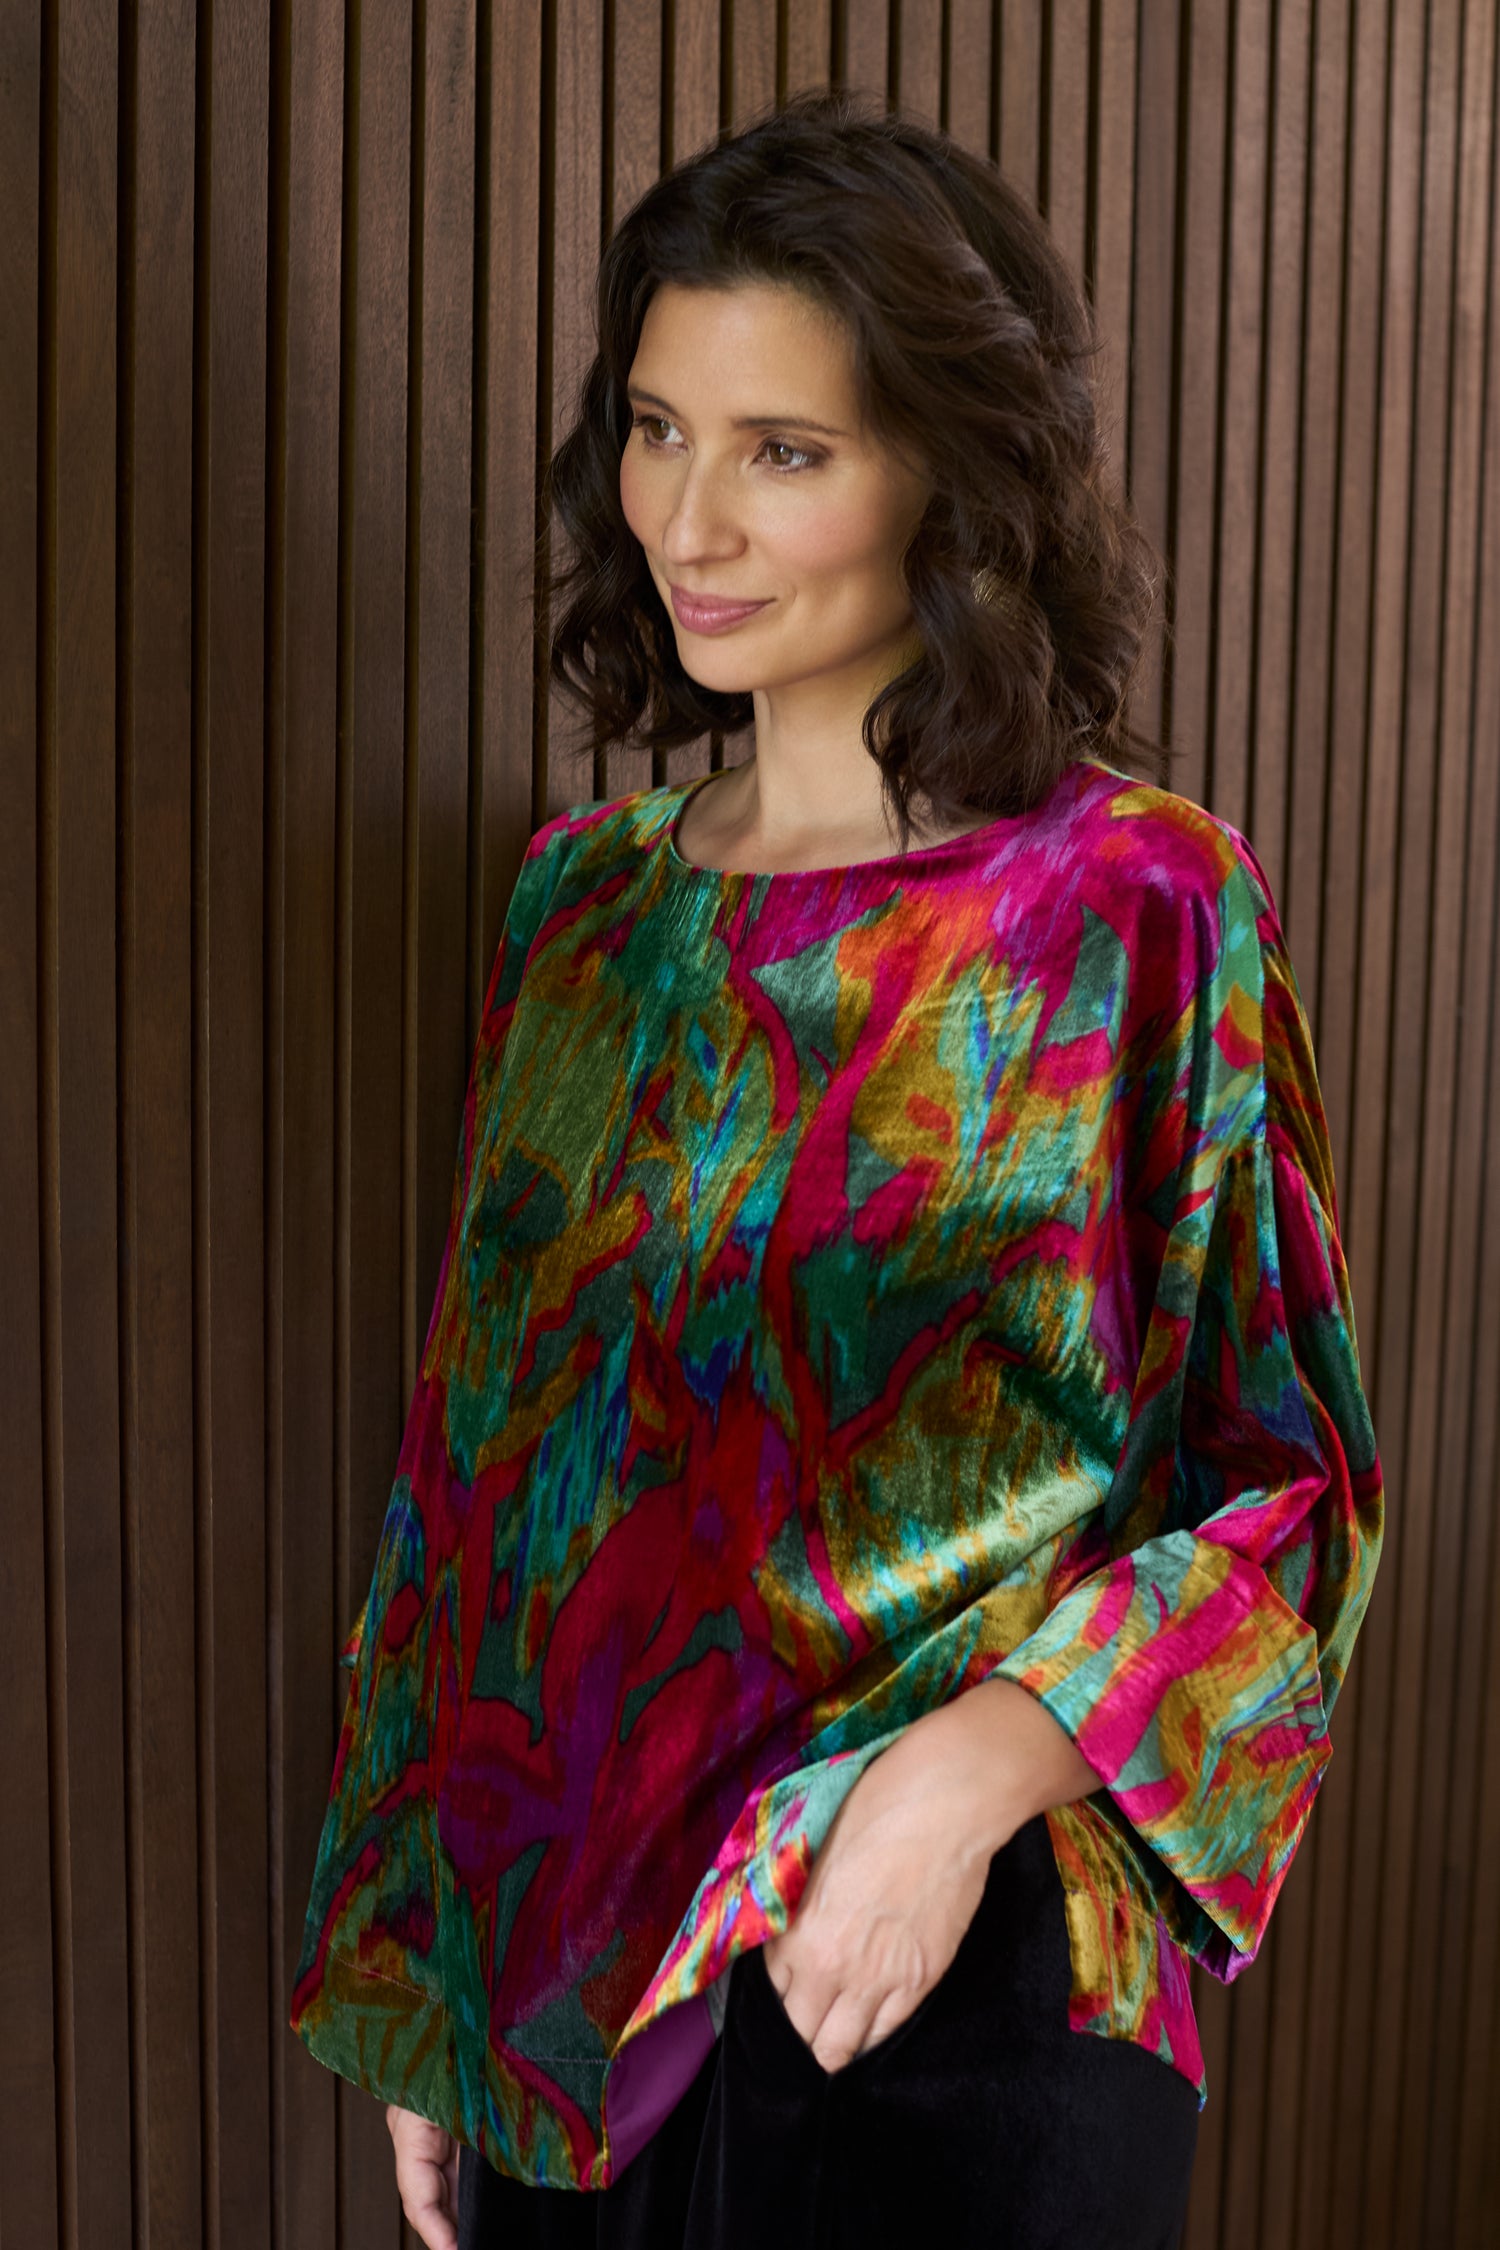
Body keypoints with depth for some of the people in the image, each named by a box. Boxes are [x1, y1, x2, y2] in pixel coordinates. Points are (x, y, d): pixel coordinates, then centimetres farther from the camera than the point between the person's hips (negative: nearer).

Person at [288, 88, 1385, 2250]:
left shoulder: (1148, 909, -11)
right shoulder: (581, 901, 3)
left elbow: (1290, 1490, -8)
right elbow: (480, 1449, 7)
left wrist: (976, 1770, -22)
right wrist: (420, 1983, 9)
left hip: (961, 1979, -4)